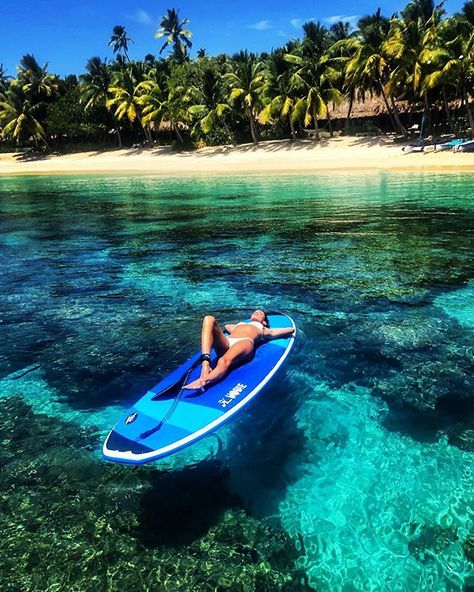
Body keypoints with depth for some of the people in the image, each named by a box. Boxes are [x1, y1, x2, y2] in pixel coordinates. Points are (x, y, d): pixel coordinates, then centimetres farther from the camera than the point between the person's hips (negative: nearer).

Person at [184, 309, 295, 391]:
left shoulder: (264, 329, 36)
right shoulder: (239, 324, 46)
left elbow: (291, 330, 29)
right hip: (225, 344, 4)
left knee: (224, 361, -39)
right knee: (209, 319, -24)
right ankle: (205, 364, -43)